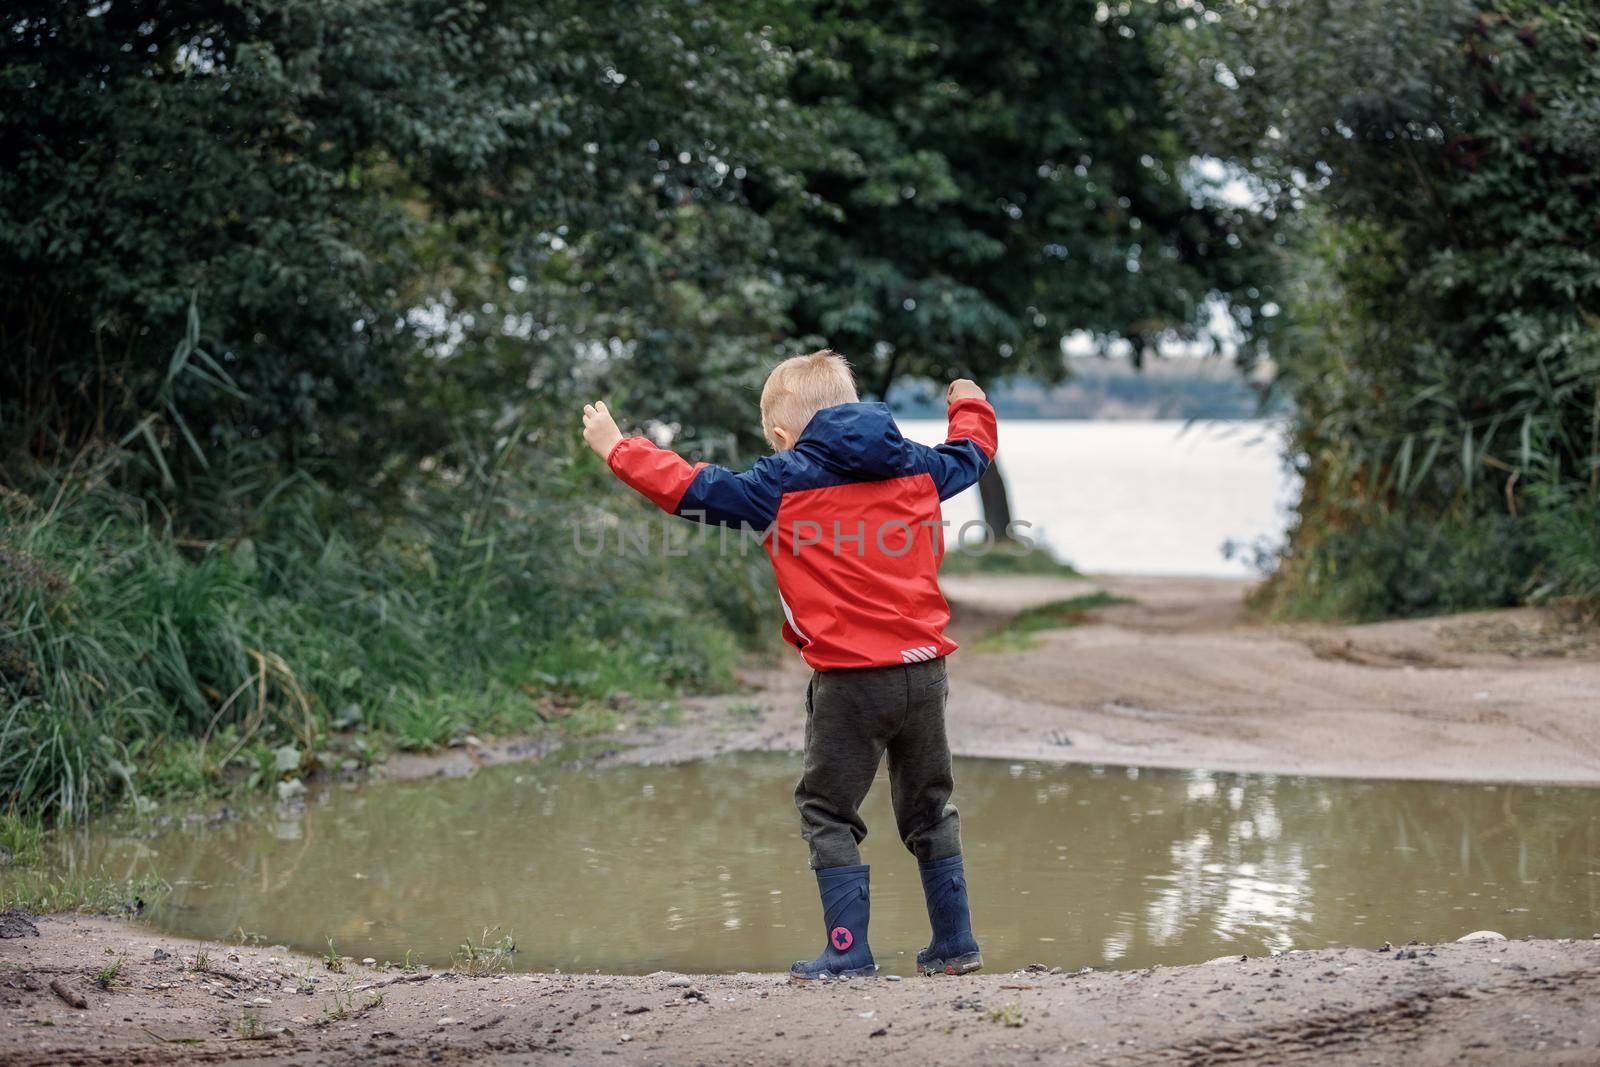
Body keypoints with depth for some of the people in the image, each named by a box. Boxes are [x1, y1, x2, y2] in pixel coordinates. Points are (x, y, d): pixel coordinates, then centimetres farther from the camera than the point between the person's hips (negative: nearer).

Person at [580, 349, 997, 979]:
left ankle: (849, 951, 1)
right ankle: (955, 945, 18)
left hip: (847, 679, -5)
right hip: (924, 668, 5)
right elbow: (970, 454, 30)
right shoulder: (916, 467, 10)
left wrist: (616, 449, 12)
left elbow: (696, 490, 0)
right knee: (929, 810, 16)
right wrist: (970, 407, 52)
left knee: (828, 814, 6)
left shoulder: (784, 483, -3)